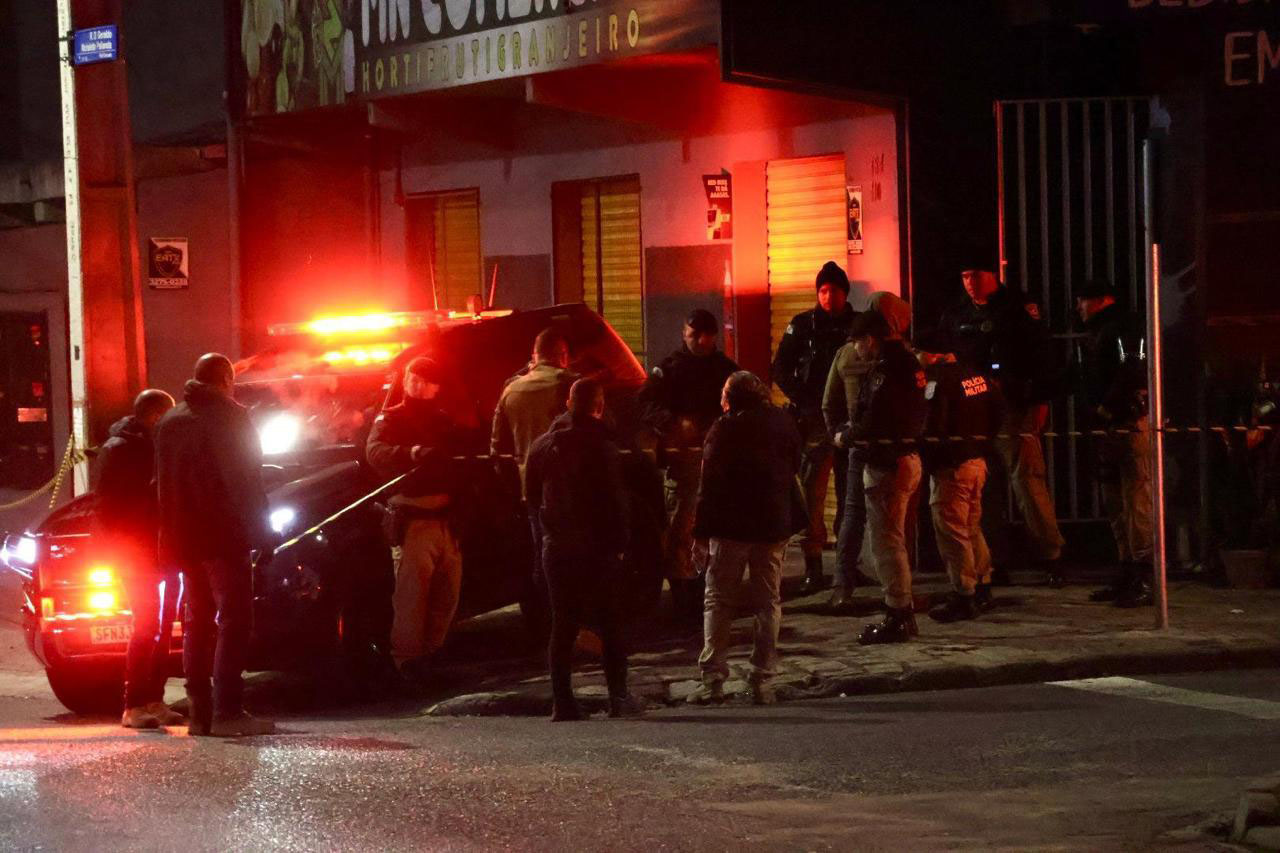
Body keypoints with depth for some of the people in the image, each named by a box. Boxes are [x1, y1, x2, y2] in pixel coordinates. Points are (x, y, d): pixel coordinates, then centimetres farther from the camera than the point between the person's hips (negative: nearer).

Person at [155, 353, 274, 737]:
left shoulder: (169, 422, 15)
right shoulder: (229, 416, -8)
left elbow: (163, 485, 18)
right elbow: (244, 480, -15)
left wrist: (170, 538, 19)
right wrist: (260, 532, -12)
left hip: (184, 538, 7)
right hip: (223, 536, -7)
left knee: (197, 620, 12)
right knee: (233, 619, -8)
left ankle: (200, 711, 10)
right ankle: (227, 711, -16)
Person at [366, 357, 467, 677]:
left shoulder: (445, 422, 21)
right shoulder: (390, 420, 3)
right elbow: (376, 452, -17)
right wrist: (414, 453, -37)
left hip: (446, 516, 6)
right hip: (412, 518, -6)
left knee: (448, 592, 7)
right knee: (411, 591, -12)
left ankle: (432, 651, 18)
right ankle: (407, 657, -9)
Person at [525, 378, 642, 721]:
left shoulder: (541, 446, 8)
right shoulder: (601, 446, -11)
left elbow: (533, 499, 12)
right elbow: (615, 499, -13)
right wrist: (618, 543, -6)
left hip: (556, 548, 4)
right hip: (597, 548, -4)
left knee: (562, 626, 7)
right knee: (610, 624, 3)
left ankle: (562, 702, 3)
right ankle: (618, 696, -2)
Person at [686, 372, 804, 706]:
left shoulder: (724, 429, -8)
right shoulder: (784, 424, 4)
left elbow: (709, 482, -9)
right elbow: (794, 468, 13)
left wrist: (701, 529, -5)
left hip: (731, 527, -3)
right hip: (774, 525, 3)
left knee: (718, 601, 4)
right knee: (768, 603, 9)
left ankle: (713, 678, -4)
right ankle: (763, 681, 4)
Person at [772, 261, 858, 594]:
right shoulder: (803, 326, 4)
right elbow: (781, 371, 5)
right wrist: (804, 402, -7)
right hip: (815, 422, -2)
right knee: (812, 494, -8)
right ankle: (813, 569, -8)